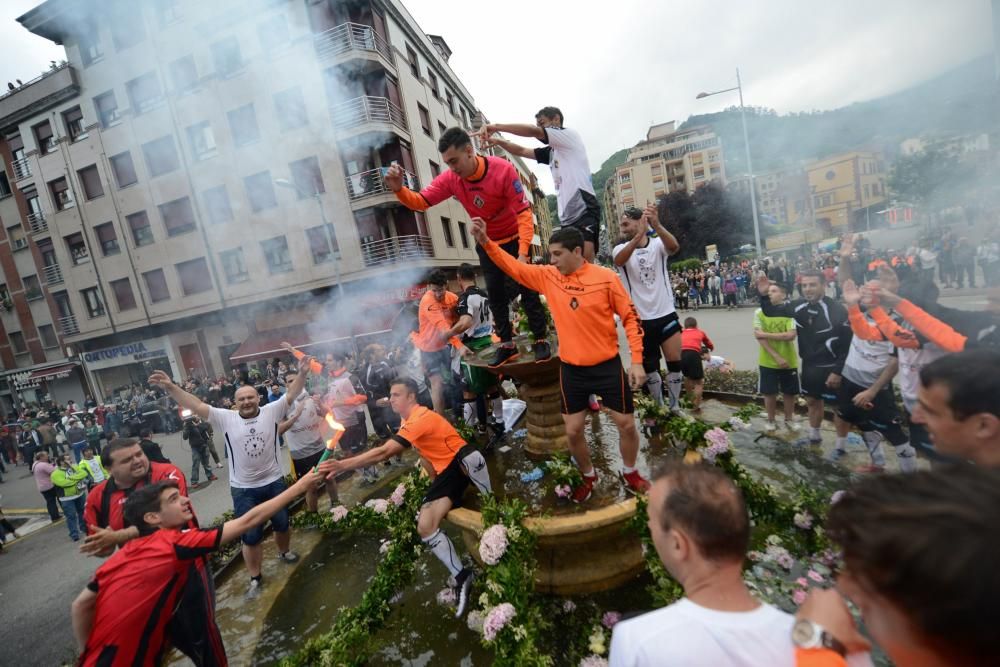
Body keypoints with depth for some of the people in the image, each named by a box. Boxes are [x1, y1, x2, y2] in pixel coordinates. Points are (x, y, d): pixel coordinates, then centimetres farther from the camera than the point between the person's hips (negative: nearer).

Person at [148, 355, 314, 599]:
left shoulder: (271, 412, -8)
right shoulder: (226, 418, -6)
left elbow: (292, 394, -16)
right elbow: (197, 406, -11)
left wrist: (302, 373, -33)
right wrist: (170, 387, -21)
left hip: (274, 482, 1)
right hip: (243, 489, 0)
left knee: (282, 523, 19)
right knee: (251, 536, 8)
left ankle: (285, 552, 48)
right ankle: (255, 578, 27)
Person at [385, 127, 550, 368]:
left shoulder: (503, 169, -27)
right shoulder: (450, 179, -16)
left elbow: (524, 213, -27)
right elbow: (421, 201, -15)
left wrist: (523, 252, -35)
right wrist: (399, 189, -37)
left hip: (515, 239, -4)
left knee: (526, 288, -4)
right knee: (495, 293, 5)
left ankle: (541, 339, 8)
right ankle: (507, 344, 15)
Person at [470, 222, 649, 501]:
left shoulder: (606, 277, -11)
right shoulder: (548, 276, -3)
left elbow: (630, 317, -7)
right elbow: (513, 267, 0)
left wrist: (637, 361, -10)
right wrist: (485, 242, -14)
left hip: (607, 366, -2)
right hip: (571, 369, 3)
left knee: (626, 424, 8)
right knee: (572, 431, 9)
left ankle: (630, 473, 37)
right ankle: (588, 477, 36)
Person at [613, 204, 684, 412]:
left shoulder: (658, 244, -2)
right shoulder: (621, 248, -3)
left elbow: (674, 247, -26)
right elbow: (619, 260, -28)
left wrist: (657, 226, -46)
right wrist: (639, 235, -45)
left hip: (666, 314, 0)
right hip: (640, 319, 0)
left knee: (675, 362, 2)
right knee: (649, 367, 9)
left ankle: (675, 407, 20)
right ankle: (660, 407, 27)